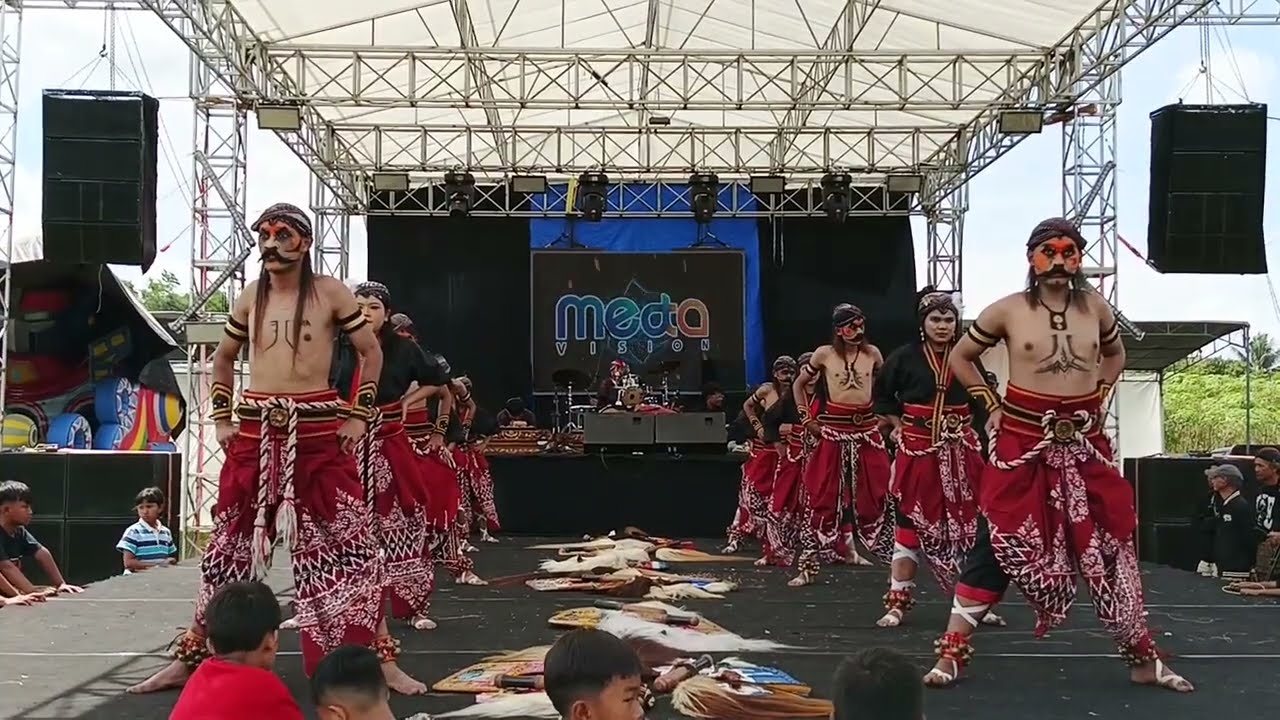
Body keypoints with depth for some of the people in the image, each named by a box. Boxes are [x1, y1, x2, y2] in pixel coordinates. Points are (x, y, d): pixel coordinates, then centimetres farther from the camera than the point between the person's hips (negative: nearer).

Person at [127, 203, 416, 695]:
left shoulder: (330, 292, -1)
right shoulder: (250, 298, 9)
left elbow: (371, 351, 5)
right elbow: (223, 358, 22)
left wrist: (359, 416, -1)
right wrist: (221, 419, 12)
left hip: (317, 432, -3)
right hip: (255, 432, 3)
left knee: (349, 544, -5)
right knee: (230, 545, 10)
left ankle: (383, 661, 1)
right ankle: (189, 659, 21)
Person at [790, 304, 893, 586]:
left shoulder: (872, 353, 4)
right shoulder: (824, 354, -1)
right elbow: (799, 384, 10)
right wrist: (806, 418, 3)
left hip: (867, 429, 2)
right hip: (833, 430, -2)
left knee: (874, 495, 4)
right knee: (823, 497, -1)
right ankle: (808, 566, 3)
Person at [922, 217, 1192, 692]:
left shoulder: (1095, 307, 5)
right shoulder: (1009, 310, -5)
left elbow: (1115, 354, 25)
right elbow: (960, 357, 8)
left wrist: (1099, 397, 12)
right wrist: (992, 407, 2)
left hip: (1083, 445, 3)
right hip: (1023, 443, -3)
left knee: (1110, 546, 7)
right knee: (999, 543, -5)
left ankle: (1143, 660, 21)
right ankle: (951, 653, 1)